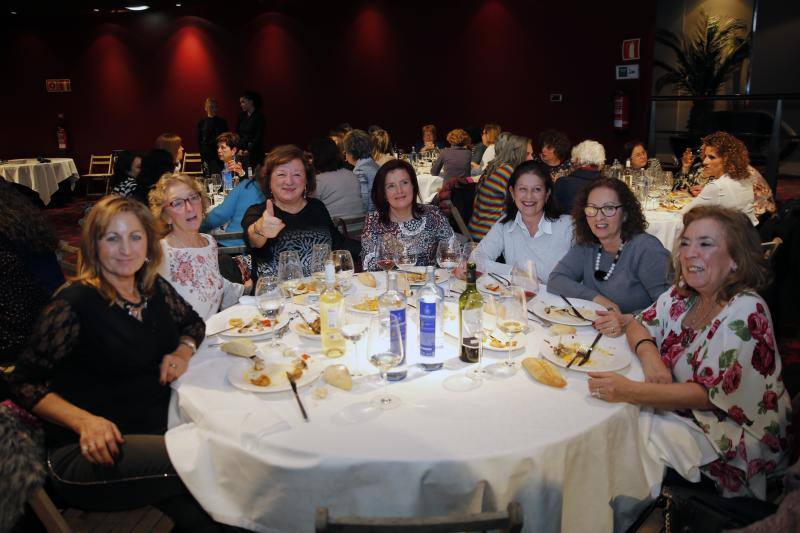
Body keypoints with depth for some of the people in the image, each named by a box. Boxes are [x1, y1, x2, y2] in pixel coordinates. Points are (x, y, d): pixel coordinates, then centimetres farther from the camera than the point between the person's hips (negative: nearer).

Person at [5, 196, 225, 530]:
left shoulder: (153, 288, 6)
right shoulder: (74, 304, -11)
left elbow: (192, 322, 23)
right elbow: (23, 383, -7)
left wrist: (183, 352, 0)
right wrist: (85, 421, -22)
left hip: (157, 427, 6)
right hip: (87, 451, -5)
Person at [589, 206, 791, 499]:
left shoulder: (745, 312, -22)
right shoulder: (684, 294, -1)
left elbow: (709, 395, -26)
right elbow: (639, 325, 8)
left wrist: (629, 391, -37)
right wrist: (649, 355, -16)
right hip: (681, 412, 7)